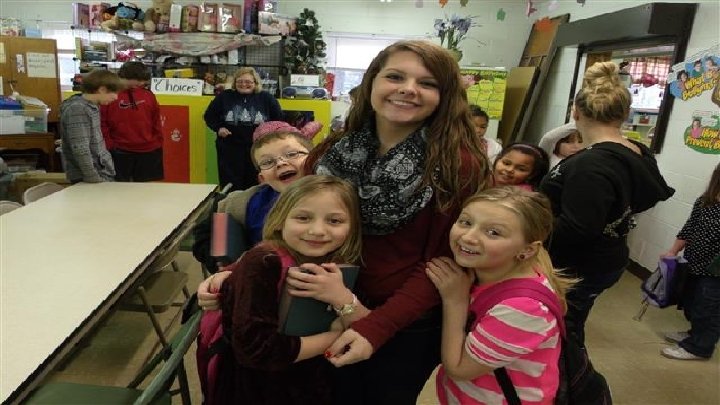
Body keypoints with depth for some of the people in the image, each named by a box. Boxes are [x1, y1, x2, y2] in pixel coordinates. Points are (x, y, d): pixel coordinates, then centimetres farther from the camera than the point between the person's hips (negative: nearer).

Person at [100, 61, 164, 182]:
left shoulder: (148, 95, 7)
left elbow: (156, 123, 12)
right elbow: (102, 124, -3)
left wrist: (158, 145, 10)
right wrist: (109, 146, -5)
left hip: (149, 151, 3)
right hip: (120, 152, -3)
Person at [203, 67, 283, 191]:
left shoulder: (266, 98, 0)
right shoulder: (224, 96, 2)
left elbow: (279, 118, 9)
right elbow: (209, 116, 11)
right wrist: (218, 128, -4)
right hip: (229, 149, 0)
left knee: (256, 186, 9)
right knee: (231, 186, 7)